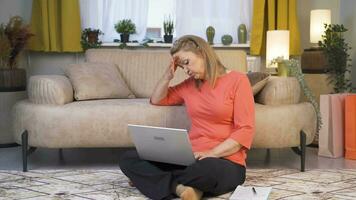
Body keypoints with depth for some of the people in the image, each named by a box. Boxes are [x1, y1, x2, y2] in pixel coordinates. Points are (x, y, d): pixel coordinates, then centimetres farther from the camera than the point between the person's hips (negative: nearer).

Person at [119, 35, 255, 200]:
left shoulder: (237, 80, -1)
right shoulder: (190, 85, 17)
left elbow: (245, 130, -9)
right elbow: (157, 99, 30)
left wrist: (211, 153, -20)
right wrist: (169, 75, 12)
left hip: (226, 162, -6)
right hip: (191, 157, 6)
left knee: (206, 169, -45)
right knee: (128, 159, -13)